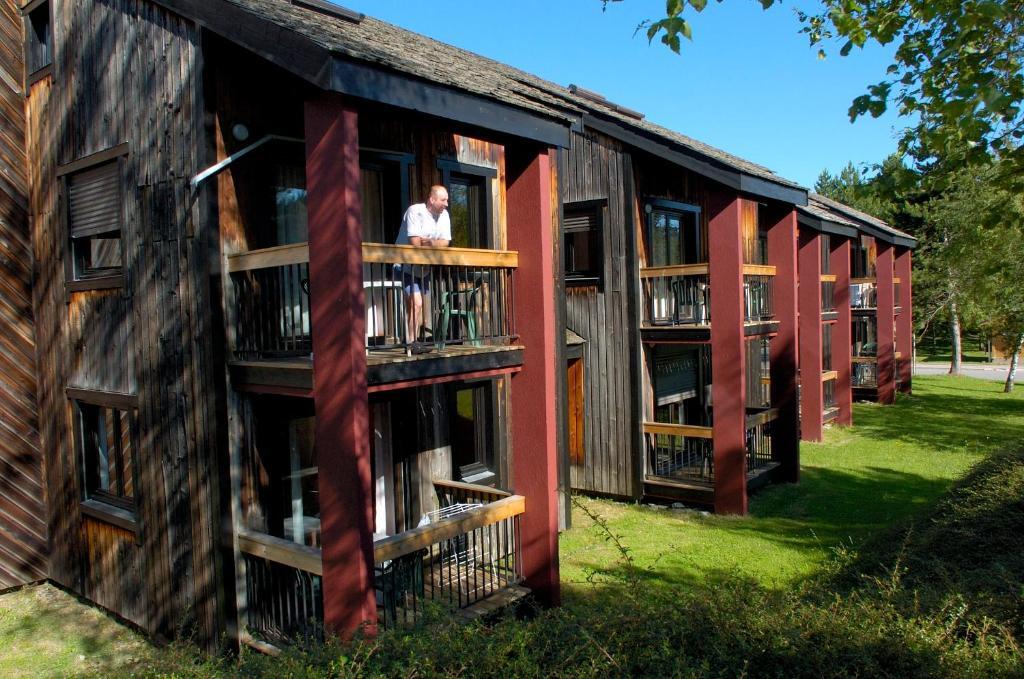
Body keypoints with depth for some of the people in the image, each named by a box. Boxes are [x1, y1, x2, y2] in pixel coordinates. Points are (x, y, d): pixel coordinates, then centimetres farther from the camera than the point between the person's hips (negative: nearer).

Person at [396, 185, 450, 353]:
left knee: (419, 304, 13)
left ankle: (418, 339, 21)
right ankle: (411, 344, -10)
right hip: (407, 265, -7)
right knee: (415, 303, -15)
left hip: (425, 268, 7)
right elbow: (415, 242, -25)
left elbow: (445, 243, -6)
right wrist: (435, 243, -14)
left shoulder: (444, 214, 2)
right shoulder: (415, 211, -18)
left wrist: (427, 241, -21)